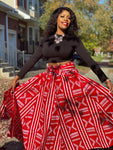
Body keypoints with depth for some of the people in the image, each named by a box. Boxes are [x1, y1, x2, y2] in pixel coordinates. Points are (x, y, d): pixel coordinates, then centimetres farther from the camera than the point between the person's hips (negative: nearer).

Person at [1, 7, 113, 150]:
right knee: (50, 119, 8)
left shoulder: (74, 39, -1)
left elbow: (89, 60, -5)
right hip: (49, 81, 3)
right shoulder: (46, 40, 8)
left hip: (69, 81, -3)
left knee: (71, 118, 0)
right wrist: (17, 77, 5)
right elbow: (32, 60, 9)